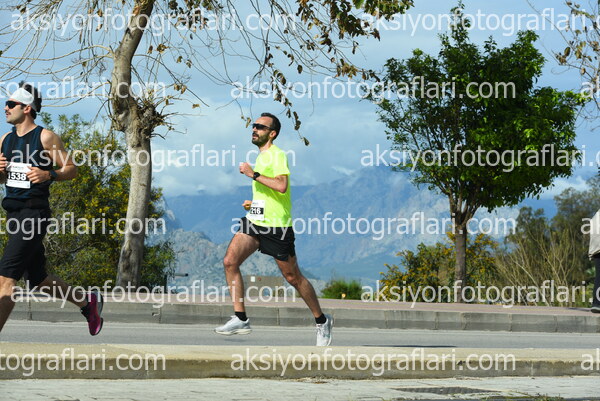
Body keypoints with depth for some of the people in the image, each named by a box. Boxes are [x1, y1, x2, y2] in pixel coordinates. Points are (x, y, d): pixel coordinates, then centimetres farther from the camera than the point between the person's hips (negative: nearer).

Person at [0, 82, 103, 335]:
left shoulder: (46, 138, -6)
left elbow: (71, 170, -2)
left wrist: (48, 174, -20)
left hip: (34, 213, -8)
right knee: (37, 280, 15)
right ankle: (87, 302, 35)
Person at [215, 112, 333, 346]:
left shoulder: (277, 155, -10)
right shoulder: (261, 157, 19)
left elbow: (282, 186, -27)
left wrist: (253, 174, -23)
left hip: (276, 225, -8)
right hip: (254, 221, 8)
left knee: (293, 277, 1)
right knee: (230, 261, -11)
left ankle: (322, 321, 18)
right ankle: (240, 319, -10)